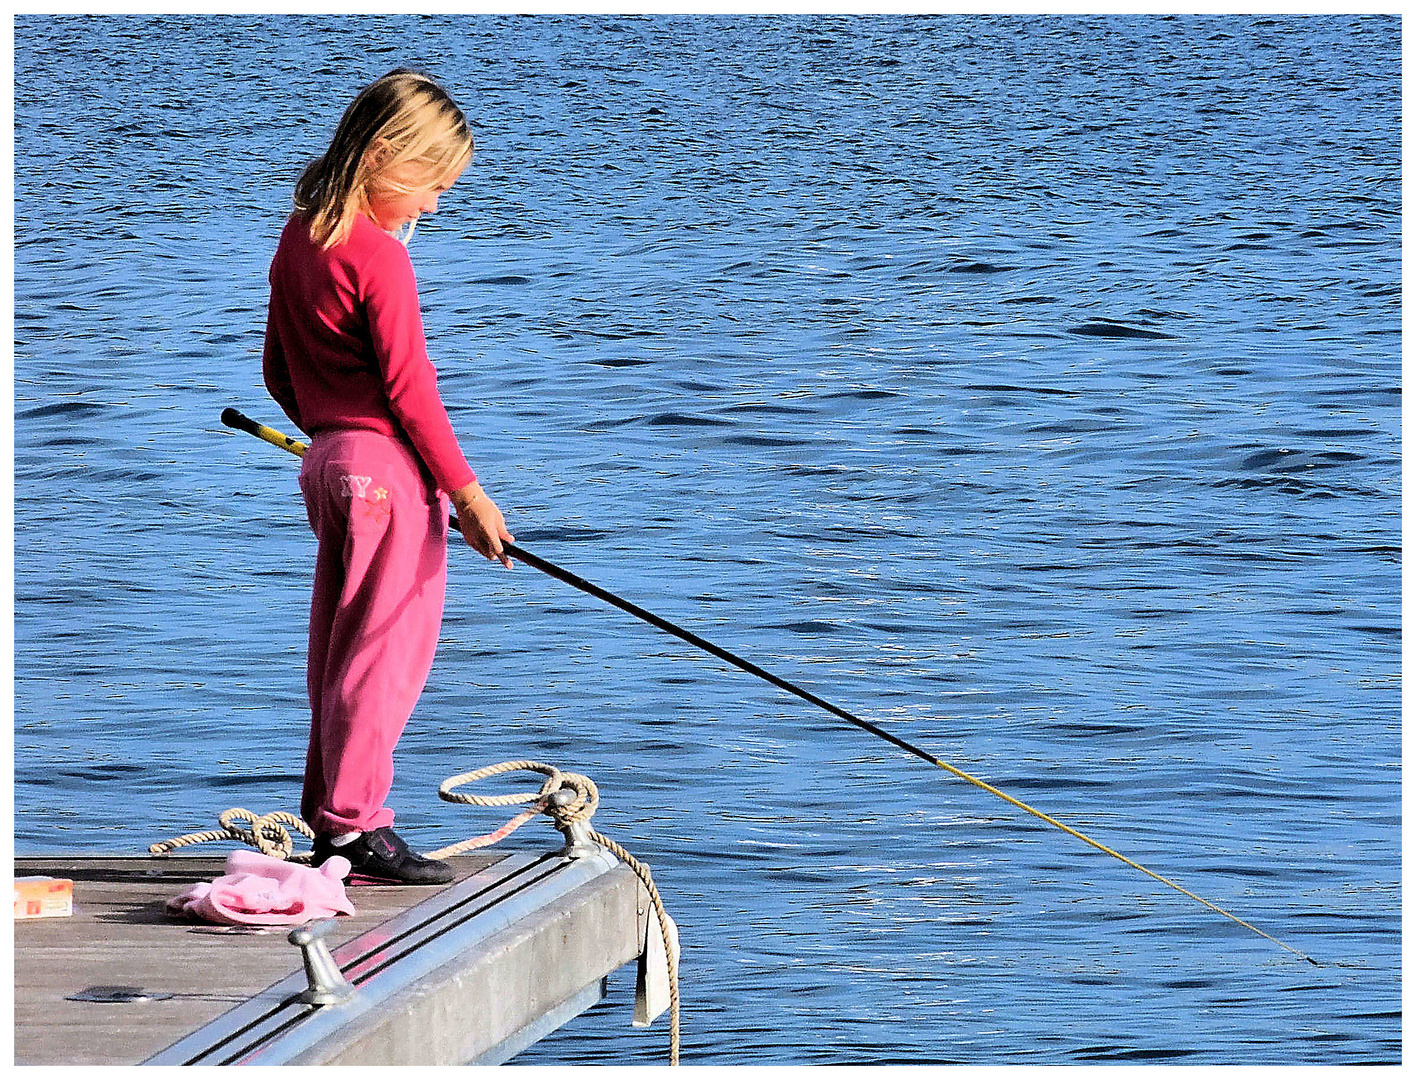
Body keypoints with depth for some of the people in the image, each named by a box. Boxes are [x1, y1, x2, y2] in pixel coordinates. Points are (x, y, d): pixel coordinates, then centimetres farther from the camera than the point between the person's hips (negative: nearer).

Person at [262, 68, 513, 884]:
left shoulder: (298, 240, 10)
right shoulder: (378, 258, -17)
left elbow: (280, 372, 17)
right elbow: (409, 388, -17)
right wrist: (467, 492, -12)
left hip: (328, 456, 9)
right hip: (388, 466, -9)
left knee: (341, 646, 14)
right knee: (388, 647, -4)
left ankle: (329, 819, 18)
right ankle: (356, 825, -4)